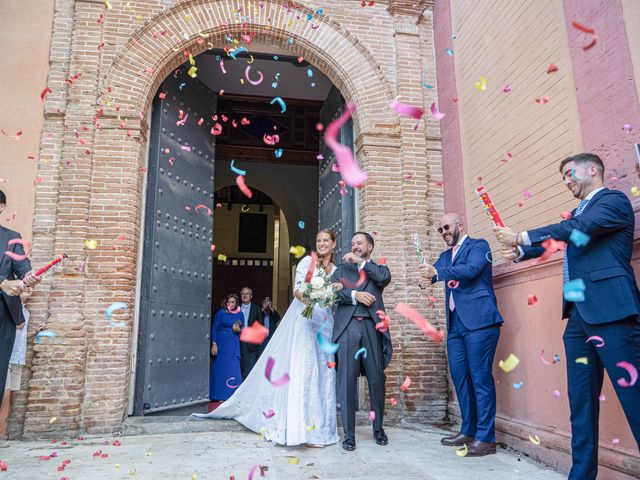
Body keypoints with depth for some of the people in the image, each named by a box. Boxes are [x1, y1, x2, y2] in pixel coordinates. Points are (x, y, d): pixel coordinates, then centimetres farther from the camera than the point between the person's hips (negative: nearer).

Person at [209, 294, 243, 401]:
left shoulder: (239, 314, 5)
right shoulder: (221, 313, -3)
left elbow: (242, 330, 14)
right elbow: (214, 328, -4)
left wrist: (239, 330, -9)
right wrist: (214, 344, -11)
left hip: (233, 345, 3)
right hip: (221, 343, -3)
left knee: (233, 369, 2)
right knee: (220, 368, 1)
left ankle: (231, 395, 11)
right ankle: (219, 395, 9)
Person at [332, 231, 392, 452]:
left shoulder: (378, 268, 18)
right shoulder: (343, 268, 19)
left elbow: (385, 278, -6)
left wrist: (361, 262, -2)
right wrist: (355, 295, -10)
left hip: (371, 327, 0)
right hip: (347, 328, 0)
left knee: (377, 379, 3)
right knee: (347, 380, -3)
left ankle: (378, 428, 21)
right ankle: (349, 434, 5)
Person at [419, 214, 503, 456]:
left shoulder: (478, 245, 2)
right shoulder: (445, 255, 22)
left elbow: (471, 269, -17)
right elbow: (431, 272, 7)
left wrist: (437, 272, -24)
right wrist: (427, 278, -17)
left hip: (478, 321, -7)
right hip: (455, 324, 7)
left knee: (480, 377, -6)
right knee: (459, 376, 10)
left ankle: (485, 438, 0)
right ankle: (468, 430, 21)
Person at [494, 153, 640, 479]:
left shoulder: (614, 200, -1)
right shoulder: (579, 212, 24)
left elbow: (575, 230, -16)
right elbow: (557, 241, 19)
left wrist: (520, 237, -12)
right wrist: (519, 252, 1)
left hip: (610, 312, -8)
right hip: (579, 315, 8)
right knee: (581, 400, 9)